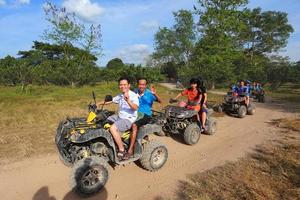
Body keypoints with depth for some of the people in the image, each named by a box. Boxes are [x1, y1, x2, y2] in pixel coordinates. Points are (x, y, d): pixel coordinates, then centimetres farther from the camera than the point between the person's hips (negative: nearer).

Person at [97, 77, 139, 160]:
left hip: (129, 119, -9)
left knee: (112, 128, -29)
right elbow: (110, 101, 22)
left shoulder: (133, 95, -14)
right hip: (119, 116, 9)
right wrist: (100, 103, 14)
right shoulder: (120, 96, 10)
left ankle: (122, 150, -13)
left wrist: (128, 101, -46)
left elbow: (135, 108, -30)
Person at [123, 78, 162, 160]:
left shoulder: (149, 93, -8)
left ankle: (130, 150, -22)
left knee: (134, 125, -28)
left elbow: (160, 101, -20)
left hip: (146, 115, -6)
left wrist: (155, 94, -37)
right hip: (136, 113, 6)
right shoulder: (135, 91, 5)